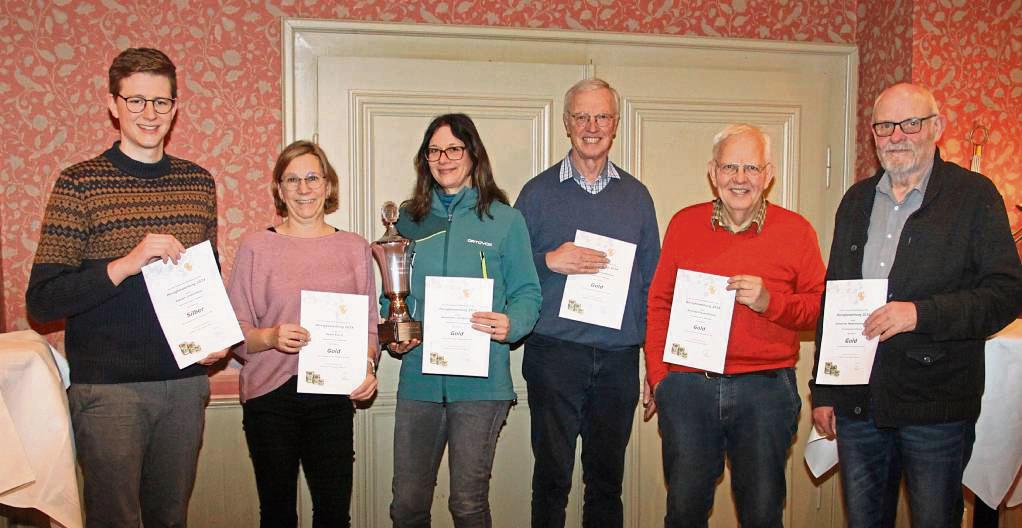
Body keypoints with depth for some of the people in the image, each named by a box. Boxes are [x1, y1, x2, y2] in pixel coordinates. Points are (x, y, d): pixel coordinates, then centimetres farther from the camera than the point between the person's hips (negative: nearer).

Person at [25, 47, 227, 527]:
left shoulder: (199, 182, 8)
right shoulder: (80, 183, -6)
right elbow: (41, 302, -10)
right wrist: (125, 264, -23)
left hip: (186, 380, 4)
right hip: (108, 386, -4)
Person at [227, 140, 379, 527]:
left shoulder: (355, 248, 7)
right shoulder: (256, 247, -1)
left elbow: (369, 325, 10)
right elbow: (234, 332, -1)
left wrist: (367, 363, -8)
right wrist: (269, 337, -20)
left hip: (334, 397, 2)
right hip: (271, 396, -1)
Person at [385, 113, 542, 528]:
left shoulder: (504, 219, 1)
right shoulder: (410, 219, 10)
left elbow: (527, 294, 0)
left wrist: (510, 324, -20)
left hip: (480, 382, -3)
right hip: (419, 379, 3)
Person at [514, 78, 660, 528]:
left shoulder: (635, 195, 9)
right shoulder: (538, 192, 3)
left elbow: (651, 279, 12)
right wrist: (550, 261, -15)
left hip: (619, 357, 2)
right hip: (555, 352, -2)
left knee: (607, 476, 13)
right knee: (552, 474, 5)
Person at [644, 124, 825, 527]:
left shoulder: (796, 230, 2)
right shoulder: (684, 223, 6)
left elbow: (819, 308, 2)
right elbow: (659, 303, 7)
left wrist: (769, 301, -16)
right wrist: (658, 376, 3)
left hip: (766, 390, -1)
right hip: (687, 385, 1)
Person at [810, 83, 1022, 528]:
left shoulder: (974, 196, -4)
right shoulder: (857, 200, 10)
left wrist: (921, 313, -23)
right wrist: (822, 390, 11)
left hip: (936, 407, -4)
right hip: (856, 404, 5)